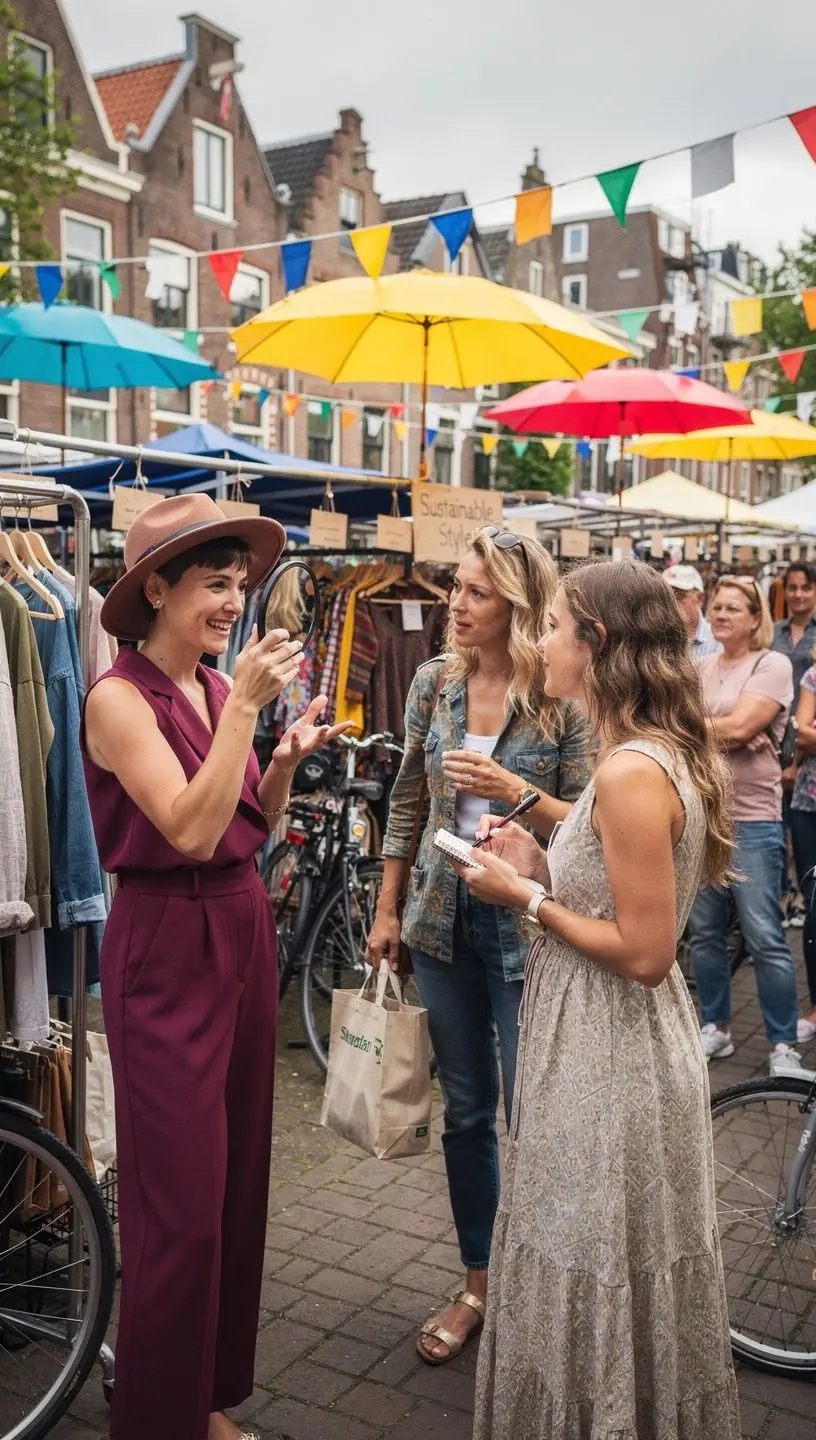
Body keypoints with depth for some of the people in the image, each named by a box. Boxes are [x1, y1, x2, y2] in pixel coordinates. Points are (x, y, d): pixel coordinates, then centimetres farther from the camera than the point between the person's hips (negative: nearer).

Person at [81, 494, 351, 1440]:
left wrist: (289, 757, -4)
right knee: (181, 1202, 1)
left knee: (240, 1179, 15)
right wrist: (245, 706, -23)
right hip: (166, 945, -7)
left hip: (244, 930, 7)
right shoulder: (119, 697, -14)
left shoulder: (220, 687, 7)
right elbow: (190, 830, -23)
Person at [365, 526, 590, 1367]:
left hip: (526, 926, -4)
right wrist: (387, 911, 10)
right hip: (444, 918, 4)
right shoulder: (434, 682, 2)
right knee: (465, 1110, 15)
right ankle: (477, 1288, 33)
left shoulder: (561, 699, -11)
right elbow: (406, 800, 9)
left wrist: (514, 791, -25)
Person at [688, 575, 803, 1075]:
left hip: (751, 818, -5)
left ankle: (784, 1044, 8)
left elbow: (739, 726, -16)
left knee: (764, 937, -4)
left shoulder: (773, 665, -4)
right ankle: (716, 1028, 25)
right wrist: (720, 733, -10)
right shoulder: (702, 668, 12)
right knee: (705, 930, 11)